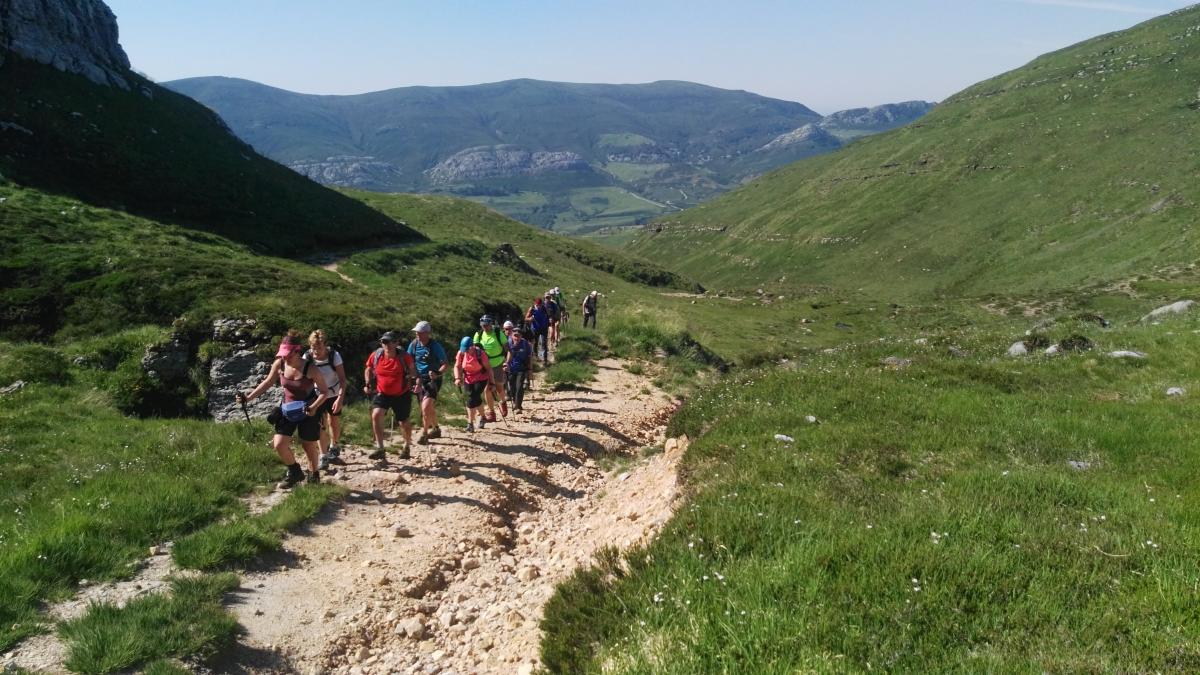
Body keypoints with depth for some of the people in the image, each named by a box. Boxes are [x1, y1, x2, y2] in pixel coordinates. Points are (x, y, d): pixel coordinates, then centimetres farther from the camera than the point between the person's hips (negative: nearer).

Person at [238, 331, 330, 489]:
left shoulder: (310, 369, -22)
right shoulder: (279, 364, -11)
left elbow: (325, 392, -15)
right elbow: (267, 383, 5)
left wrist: (314, 407, -31)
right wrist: (248, 397, -2)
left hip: (307, 412, -4)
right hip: (287, 410, 4)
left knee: (309, 447, 7)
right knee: (279, 444, -6)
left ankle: (314, 476, 32)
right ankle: (294, 472, 20)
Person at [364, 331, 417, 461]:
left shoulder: (404, 357, -14)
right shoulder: (376, 356, -10)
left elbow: (412, 369, 5)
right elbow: (368, 369, 9)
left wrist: (414, 381, -11)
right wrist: (368, 384, -2)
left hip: (401, 395, -1)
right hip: (382, 393, 1)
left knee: (404, 423, 11)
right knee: (376, 415, -25)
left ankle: (407, 446, 41)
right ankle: (380, 448, -20)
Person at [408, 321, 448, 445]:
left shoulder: (435, 346, -15)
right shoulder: (414, 344, -2)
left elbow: (446, 364, -14)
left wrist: (438, 373, -32)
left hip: (433, 379, -5)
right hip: (420, 379, 5)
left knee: (426, 406, -19)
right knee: (429, 408, 17)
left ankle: (424, 435, -8)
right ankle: (436, 429, 40)